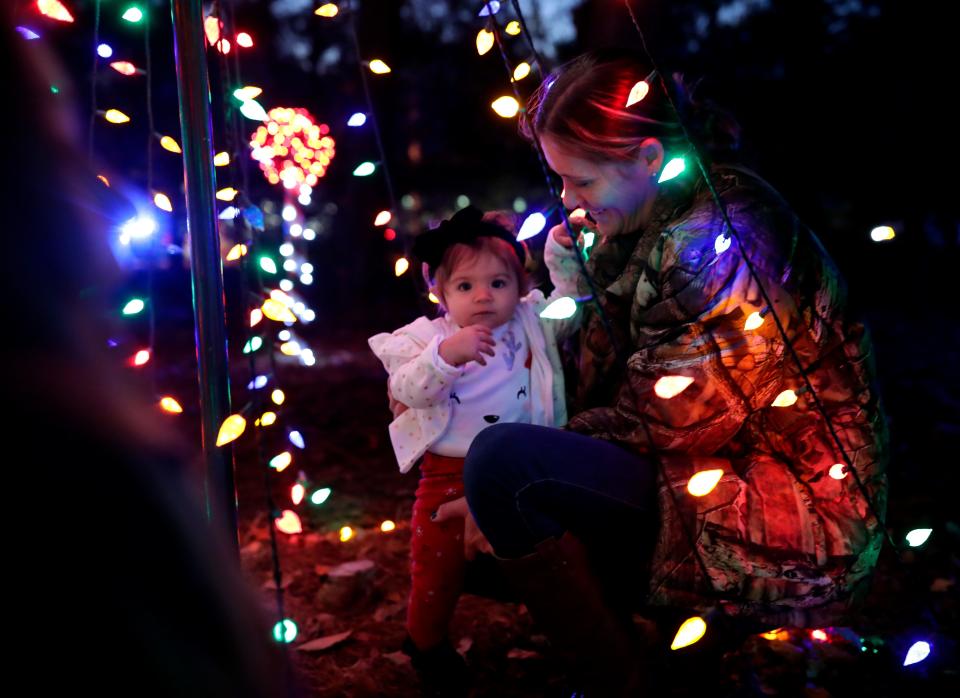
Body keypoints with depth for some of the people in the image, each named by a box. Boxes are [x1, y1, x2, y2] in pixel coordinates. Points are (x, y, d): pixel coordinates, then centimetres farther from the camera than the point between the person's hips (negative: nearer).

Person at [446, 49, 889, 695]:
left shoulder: (716, 242, -21)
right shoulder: (658, 224, 8)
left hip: (793, 542, -10)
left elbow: (663, 424, -19)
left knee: (501, 464, -21)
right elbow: (603, 389, 9)